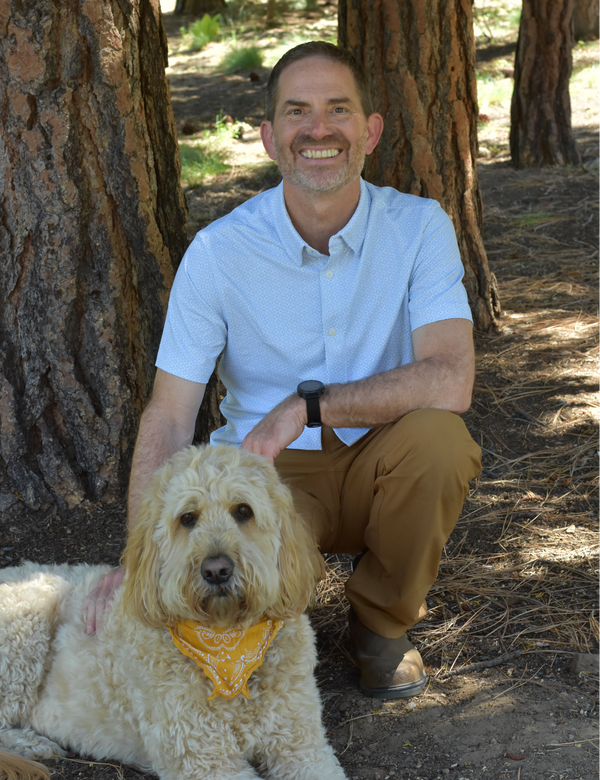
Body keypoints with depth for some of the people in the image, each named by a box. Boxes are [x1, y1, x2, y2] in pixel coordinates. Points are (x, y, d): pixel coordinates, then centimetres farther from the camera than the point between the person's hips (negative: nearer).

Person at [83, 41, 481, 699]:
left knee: (439, 439, -33)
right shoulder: (218, 253, -12)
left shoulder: (419, 227, -11)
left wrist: (308, 404, -28)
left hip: (381, 463, 1)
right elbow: (168, 420, -11)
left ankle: (382, 624, -3)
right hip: (267, 471, -1)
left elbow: (451, 381, -24)